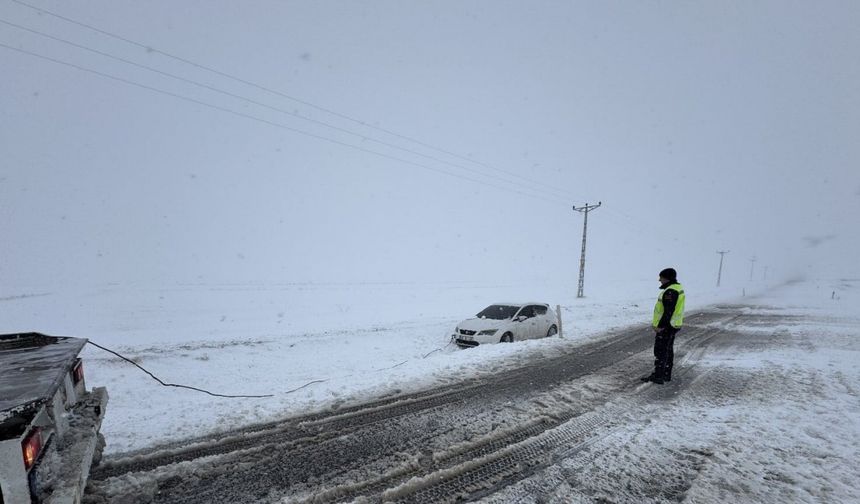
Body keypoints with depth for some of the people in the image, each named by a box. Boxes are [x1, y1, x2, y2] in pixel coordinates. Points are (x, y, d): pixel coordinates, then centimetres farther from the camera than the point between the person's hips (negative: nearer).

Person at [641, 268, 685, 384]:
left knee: (660, 351, -3)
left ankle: (658, 376, 2)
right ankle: (666, 375, 26)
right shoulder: (677, 288, 11)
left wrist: (660, 325, -20)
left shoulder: (670, 291, -23)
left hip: (665, 327, -10)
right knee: (668, 350, 17)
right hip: (672, 325, 10)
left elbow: (669, 311, -26)